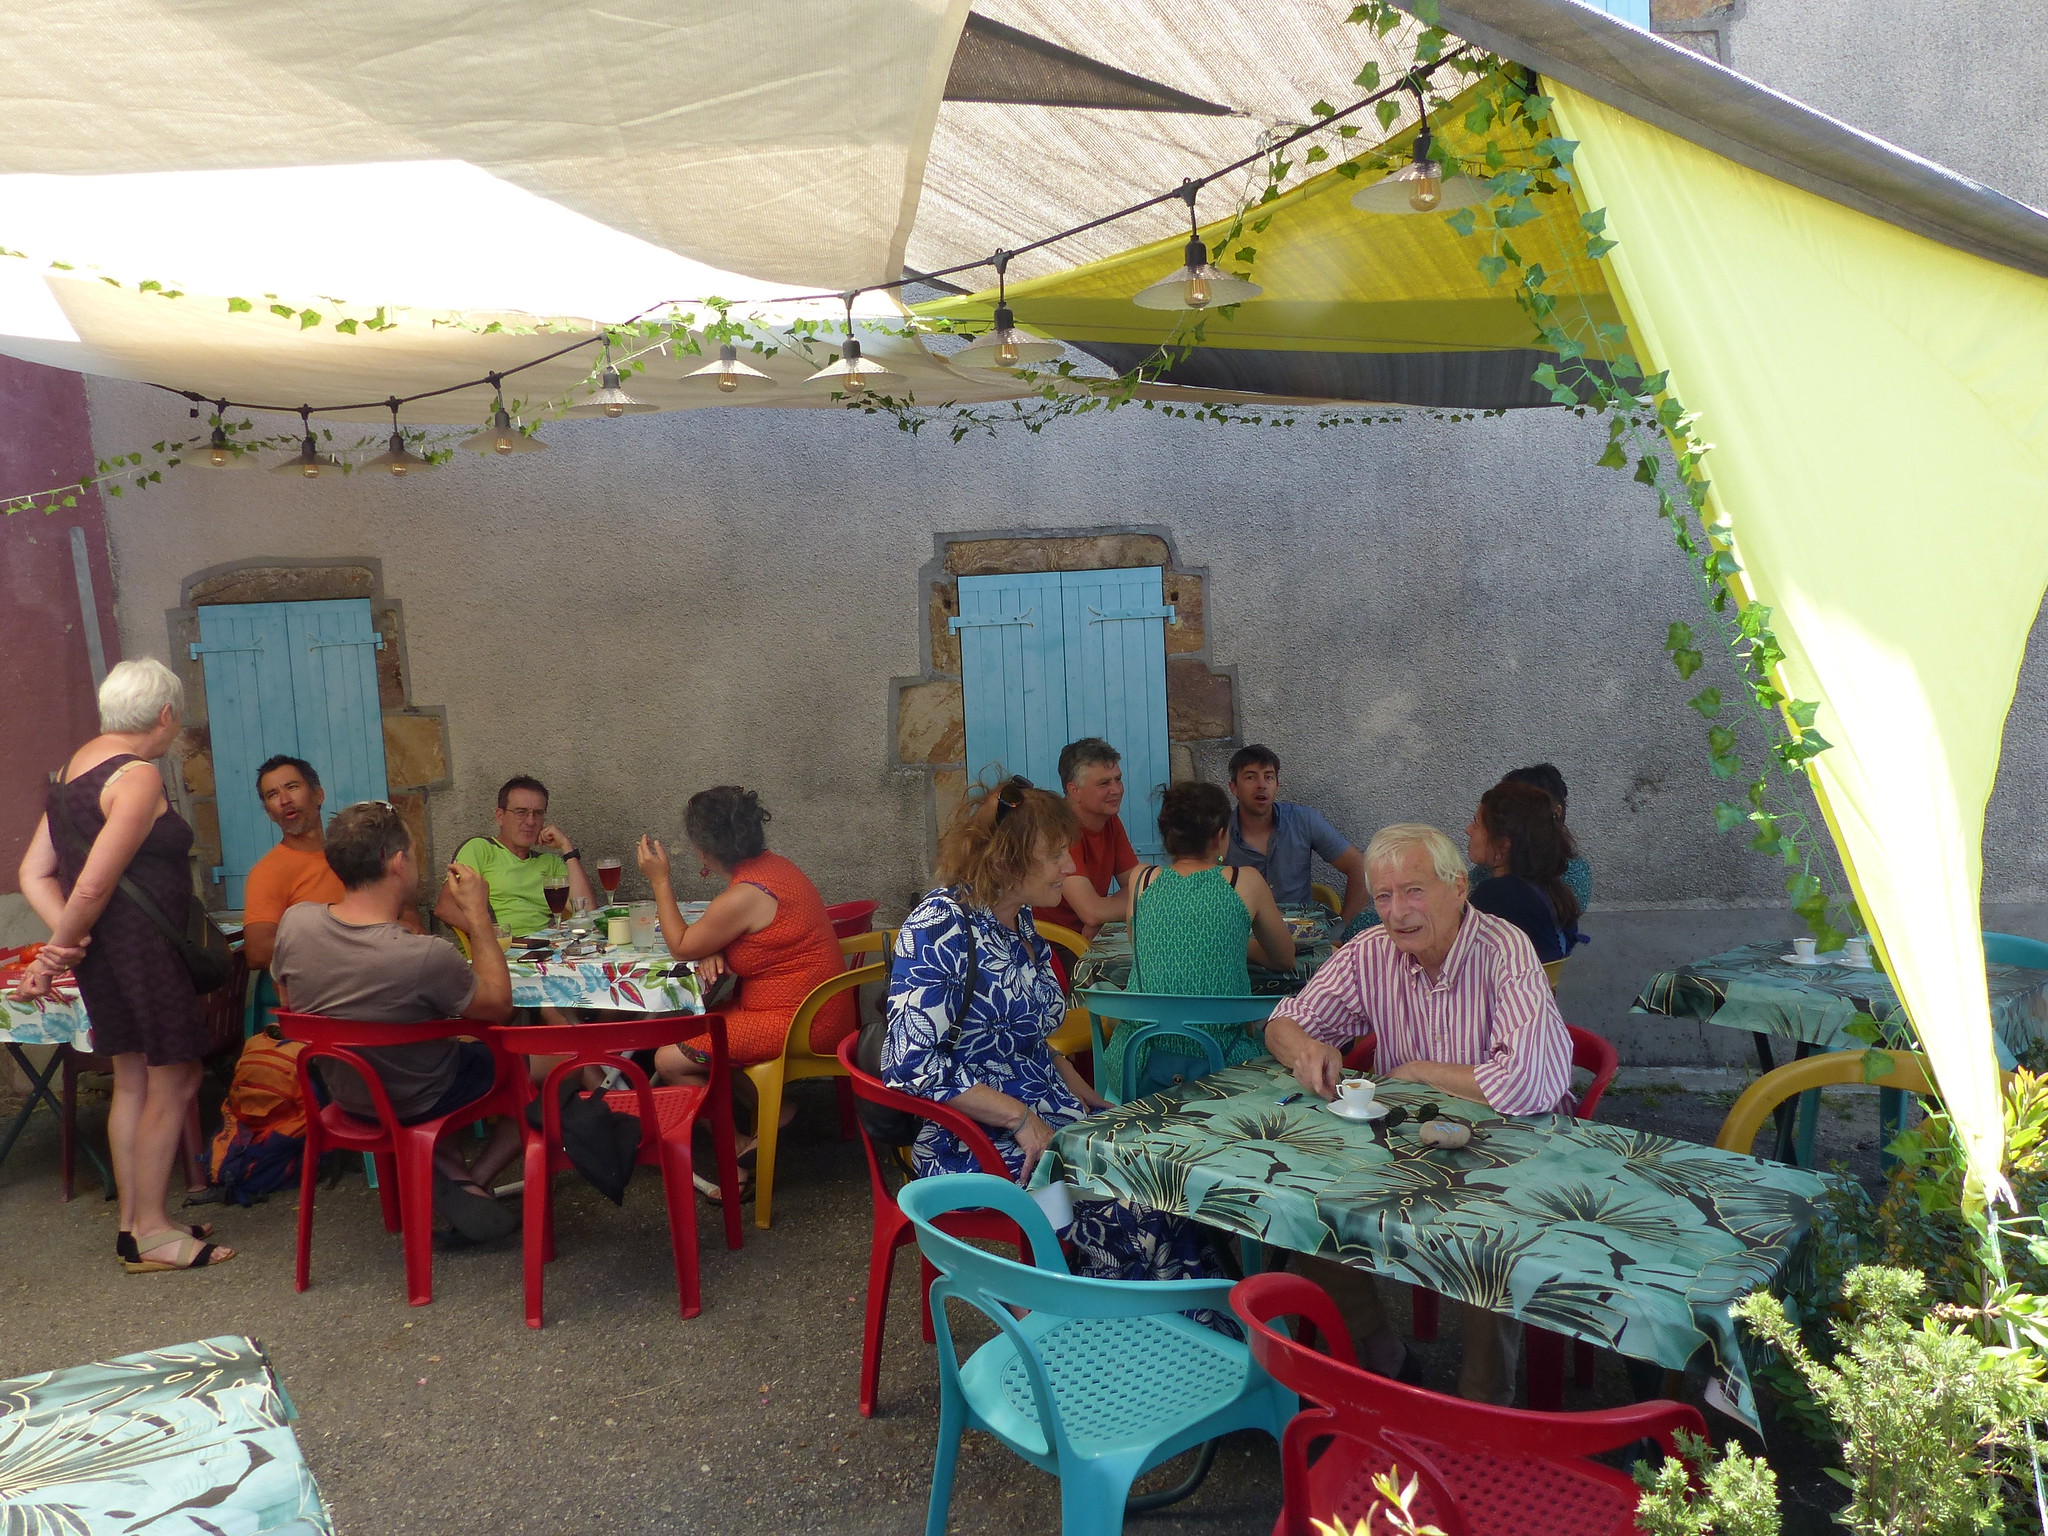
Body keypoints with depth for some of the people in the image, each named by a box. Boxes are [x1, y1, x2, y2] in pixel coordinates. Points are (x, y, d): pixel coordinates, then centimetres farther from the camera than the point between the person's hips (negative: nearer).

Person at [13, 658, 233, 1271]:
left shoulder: (74, 767, 13)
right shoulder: (137, 777, -16)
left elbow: (34, 873, 11)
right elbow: (93, 886, -20)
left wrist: (63, 940, -3)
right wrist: (57, 953, -7)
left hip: (106, 950, 10)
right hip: (142, 944, -10)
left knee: (133, 1082, 16)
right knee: (173, 1080, -1)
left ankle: (134, 1222, 23)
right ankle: (150, 1231, 5)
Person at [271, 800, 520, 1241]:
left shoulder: (295, 921, -18)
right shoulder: (426, 957, -36)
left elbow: (288, 999, 2)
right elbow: (498, 1006, -17)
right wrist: (479, 916, -12)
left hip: (343, 1091, 6)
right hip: (418, 1104, -6)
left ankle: (449, 1167, 16)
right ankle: (473, 1181, 6)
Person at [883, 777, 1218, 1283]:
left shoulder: (1020, 924, 11)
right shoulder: (941, 926, -15)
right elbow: (912, 1063, -21)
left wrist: (1092, 1101, 7)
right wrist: (1021, 1118, -21)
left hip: (1049, 1122, 8)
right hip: (973, 1142, -8)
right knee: (1140, 1212, -21)